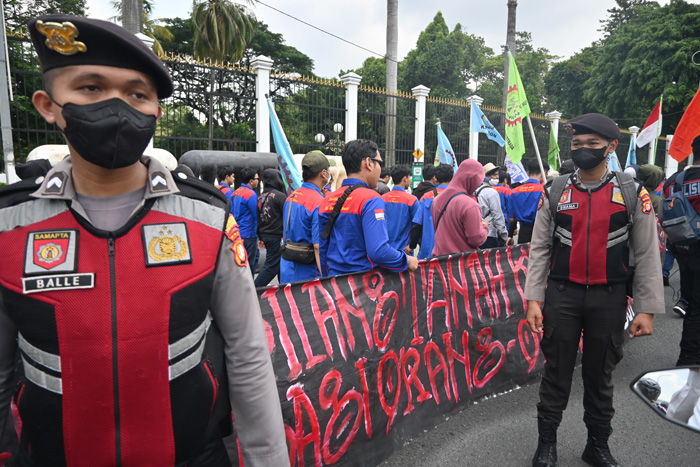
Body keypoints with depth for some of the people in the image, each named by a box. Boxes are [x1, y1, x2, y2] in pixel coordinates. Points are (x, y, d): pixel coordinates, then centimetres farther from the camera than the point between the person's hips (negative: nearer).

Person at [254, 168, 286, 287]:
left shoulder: (260, 197, 8)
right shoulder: (279, 196, -13)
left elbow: (258, 219, 13)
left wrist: (261, 237, 21)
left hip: (265, 236, 8)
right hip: (277, 237, -8)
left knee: (279, 264, 18)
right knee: (271, 266, -4)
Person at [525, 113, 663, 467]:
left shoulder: (632, 193, -1)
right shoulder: (555, 191, 0)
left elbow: (647, 255, 0)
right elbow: (539, 249, 1)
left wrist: (647, 309, -3)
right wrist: (533, 299, -5)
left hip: (609, 298, 0)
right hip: (561, 295, 0)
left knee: (600, 375, 14)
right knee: (556, 373, 9)